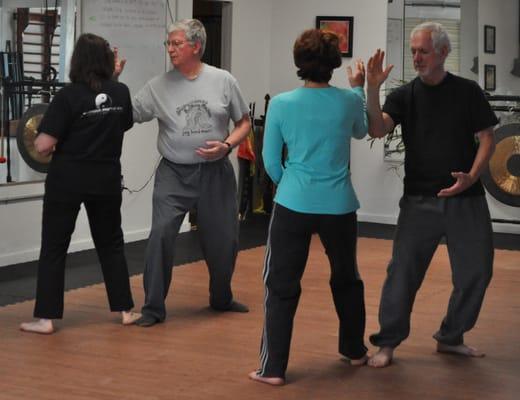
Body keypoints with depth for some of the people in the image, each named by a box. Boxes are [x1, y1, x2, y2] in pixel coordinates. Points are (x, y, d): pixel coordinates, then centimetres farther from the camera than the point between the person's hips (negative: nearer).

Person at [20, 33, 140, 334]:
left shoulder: (68, 96, -16)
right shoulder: (121, 93, -3)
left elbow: (43, 146, -17)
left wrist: (39, 139, 3)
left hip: (67, 179, -4)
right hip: (107, 178, 4)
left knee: (54, 247, 5)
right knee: (111, 243, 17)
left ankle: (46, 317, 5)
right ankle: (125, 310, 20)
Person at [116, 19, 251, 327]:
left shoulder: (223, 81, -2)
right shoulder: (159, 86, -1)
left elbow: (244, 122, 5)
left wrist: (226, 146, -11)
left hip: (216, 173, 1)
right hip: (174, 174, -1)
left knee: (223, 239, 10)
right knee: (161, 234, -15)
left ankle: (222, 298, 36)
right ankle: (154, 307, -3)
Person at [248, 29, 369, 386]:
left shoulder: (281, 104, -6)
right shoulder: (349, 101, -4)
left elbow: (271, 160, 2)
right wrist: (358, 88, 32)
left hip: (293, 206, -2)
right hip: (339, 207, 2)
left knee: (282, 287, 5)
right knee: (347, 279, 22)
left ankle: (273, 368, 3)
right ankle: (355, 350, 37)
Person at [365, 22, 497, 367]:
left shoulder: (467, 91, 0)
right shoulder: (405, 95, 1)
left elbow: (487, 138, 2)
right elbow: (378, 130, -13)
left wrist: (471, 176, -13)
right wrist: (372, 89, -26)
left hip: (465, 198, 1)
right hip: (419, 200, -1)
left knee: (476, 271, 6)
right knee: (403, 271, -3)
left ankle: (451, 338, 24)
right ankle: (387, 343, 10)